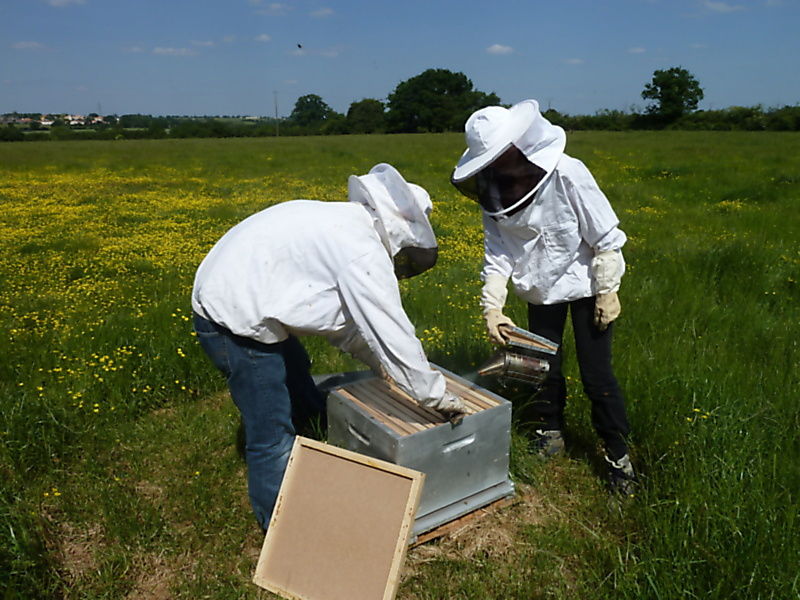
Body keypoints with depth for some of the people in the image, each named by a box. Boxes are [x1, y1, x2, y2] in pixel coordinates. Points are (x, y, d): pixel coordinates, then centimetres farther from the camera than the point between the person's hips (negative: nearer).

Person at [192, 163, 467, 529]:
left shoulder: (344, 223, 9)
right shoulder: (364, 251, -22)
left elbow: (345, 317, 18)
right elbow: (393, 333, -19)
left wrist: (378, 364, 19)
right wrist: (436, 396, -9)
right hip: (235, 321, -11)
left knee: (305, 406, 22)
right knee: (274, 439, -2)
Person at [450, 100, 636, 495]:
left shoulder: (567, 173, -27)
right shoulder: (494, 191, -12)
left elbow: (605, 236, -19)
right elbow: (497, 253, -10)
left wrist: (608, 292, -16)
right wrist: (492, 307, -19)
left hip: (584, 284, -4)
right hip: (541, 289, 5)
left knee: (596, 373, -1)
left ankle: (619, 454, 18)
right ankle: (550, 433, 37)